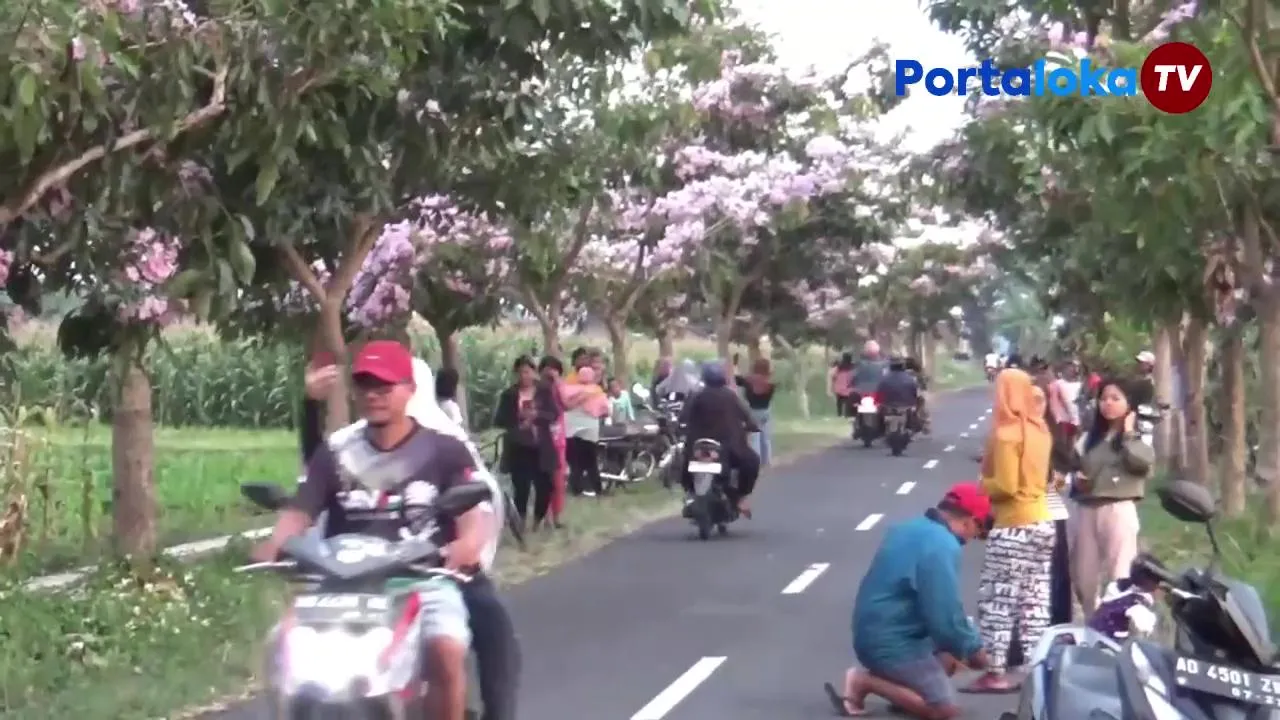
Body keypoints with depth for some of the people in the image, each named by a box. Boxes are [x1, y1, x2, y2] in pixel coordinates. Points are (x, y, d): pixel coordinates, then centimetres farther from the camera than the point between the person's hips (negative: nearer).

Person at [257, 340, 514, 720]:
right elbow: (299, 511, 4)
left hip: (427, 578, -3)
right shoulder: (335, 451, 12)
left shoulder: (445, 447, 4)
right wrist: (273, 543, -19)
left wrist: (467, 544, -30)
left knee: (447, 651, -31)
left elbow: (475, 513, -5)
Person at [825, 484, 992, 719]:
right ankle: (865, 682, -6)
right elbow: (944, 616, -20)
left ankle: (879, 674, 8)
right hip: (890, 641, -10)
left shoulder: (911, 528, 10)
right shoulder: (942, 547, -21)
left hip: (875, 632, 10)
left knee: (948, 657, 23)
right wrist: (972, 648, -2)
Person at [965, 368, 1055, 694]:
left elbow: (1005, 486, -18)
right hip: (1041, 521, 8)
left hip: (1014, 526, -8)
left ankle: (996, 671, -4)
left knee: (998, 599, -3)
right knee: (1034, 599, 9)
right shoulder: (1039, 429, 8)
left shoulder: (1006, 433, -14)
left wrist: (978, 487, -1)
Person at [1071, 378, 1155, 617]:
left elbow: (1144, 462, -19)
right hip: (1087, 510, 6)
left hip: (1118, 509, -6)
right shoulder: (1092, 437, 20)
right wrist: (1077, 480, 7)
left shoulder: (1137, 436, 3)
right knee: (1084, 577, 8)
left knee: (1118, 577, -7)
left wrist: (1128, 434, -9)